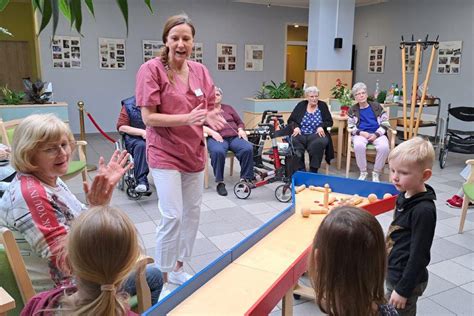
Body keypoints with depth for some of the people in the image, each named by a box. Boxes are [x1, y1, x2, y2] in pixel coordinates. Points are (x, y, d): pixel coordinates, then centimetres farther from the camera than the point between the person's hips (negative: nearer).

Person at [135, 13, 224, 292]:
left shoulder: (200, 71, 3)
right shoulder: (152, 69, -13)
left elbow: (208, 108, 8)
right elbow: (148, 117, -16)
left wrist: (210, 117, -16)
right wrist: (186, 118, -27)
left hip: (194, 152, 6)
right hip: (165, 153, -6)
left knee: (193, 212, 14)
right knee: (172, 216, -10)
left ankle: (178, 268, 34)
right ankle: (163, 279, 12)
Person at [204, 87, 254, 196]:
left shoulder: (228, 108, 29)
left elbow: (240, 122, 28)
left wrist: (241, 130, 4)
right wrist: (212, 132, -14)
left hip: (235, 137, 3)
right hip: (217, 138, -3)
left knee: (248, 148, -29)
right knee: (218, 152, -39)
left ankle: (246, 178, -20)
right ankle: (220, 182, -27)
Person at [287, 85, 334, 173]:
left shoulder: (323, 105, 8)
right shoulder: (301, 105, 9)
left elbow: (329, 121, 5)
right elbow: (290, 120, 8)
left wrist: (321, 126, -15)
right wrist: (295, 127, -14)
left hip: (316, 135, -1)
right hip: (301, 134, 1)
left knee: (319, 143, -36)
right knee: (293, 142, -33)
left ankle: (313, 170, -22)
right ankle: (300, 169, -22)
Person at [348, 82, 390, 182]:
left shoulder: (376, 106, 9)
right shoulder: (353, 110, 11)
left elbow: (385, 123, 6)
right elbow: (351, 126, 6)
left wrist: (376, 134, -11)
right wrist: (362, 133, -13)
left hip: (377, 134, 0)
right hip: (361, 134, 0)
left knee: (384, 147, -33)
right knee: (358, 146, -36)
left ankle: (376, 173, -11)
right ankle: (363, 172, -14)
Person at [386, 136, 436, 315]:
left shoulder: (424, 210, -26)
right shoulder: (404, 195, -1)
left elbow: (419, 255, -22)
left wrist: (403, 289, -17)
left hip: (407, 279, -8)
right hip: (393, 272, 8)